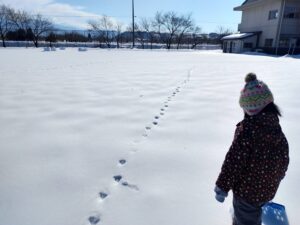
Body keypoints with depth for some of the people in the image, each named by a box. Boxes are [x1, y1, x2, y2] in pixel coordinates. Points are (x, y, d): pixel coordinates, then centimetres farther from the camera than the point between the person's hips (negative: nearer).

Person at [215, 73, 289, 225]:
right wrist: (278, 176, 27)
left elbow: (234, 160, -26)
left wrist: (222, 186, -15)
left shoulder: (246, 128, -27)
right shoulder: (277, 129, -5)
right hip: (268, 190, 7)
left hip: (246, 190, -6)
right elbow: (284, 160, 8)